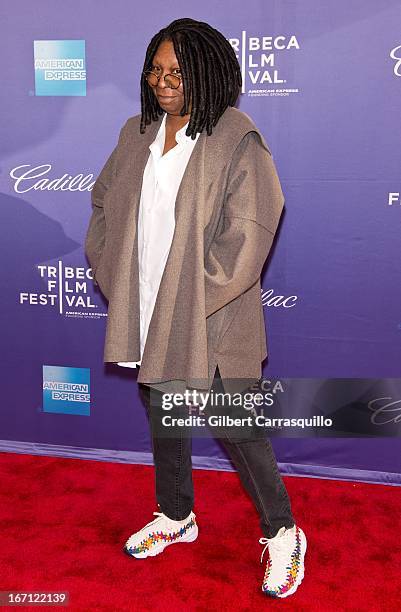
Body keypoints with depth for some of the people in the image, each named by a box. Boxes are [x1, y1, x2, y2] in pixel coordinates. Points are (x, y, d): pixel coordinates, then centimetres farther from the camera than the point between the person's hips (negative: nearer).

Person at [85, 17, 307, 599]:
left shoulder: (236, 141, -13)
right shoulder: (138, 132, 6)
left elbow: (247, 234, -18)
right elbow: (104, 202, 14)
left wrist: (196, 293, -16)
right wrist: (112, 273, 4)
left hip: (211, 318, -6)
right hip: (150, 312, 6)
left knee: (235, 427, 3)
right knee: (162, 415, 19)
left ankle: (281, 532, 28)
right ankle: (176, 516, 44)